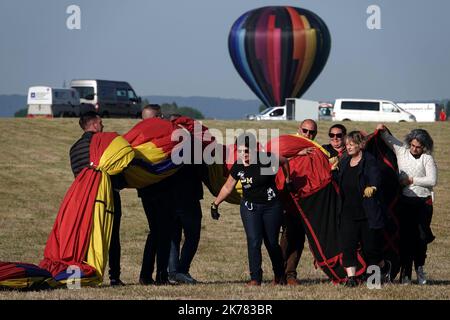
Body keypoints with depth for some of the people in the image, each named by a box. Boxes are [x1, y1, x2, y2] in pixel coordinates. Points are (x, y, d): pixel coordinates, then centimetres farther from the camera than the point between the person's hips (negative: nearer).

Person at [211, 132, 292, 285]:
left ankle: (279, 275, 29)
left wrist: (287, 180, 13)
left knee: (271, 242, 6)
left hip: (271, 206, -2)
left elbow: (284, 162, 4)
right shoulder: (238, 167, -7)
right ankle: (255, 278, -11)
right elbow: (227, 187, 6)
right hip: (249, 207, 2)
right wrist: (215, 204, 4)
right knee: (253, 241, -13)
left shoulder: (266, 160, -16)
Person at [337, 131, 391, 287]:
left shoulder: (369, 160, -7)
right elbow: (339, 183, 23)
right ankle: (351, 277, -4)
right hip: (348, 212, 5)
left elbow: (375, 176, -23)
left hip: (367, 213, -5)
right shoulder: (344, 162, 14)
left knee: (370, 247, 3)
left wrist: (372, 187, -45)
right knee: (347, 245, -7)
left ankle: (385, 266, 32)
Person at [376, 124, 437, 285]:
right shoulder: (402, 151, 6)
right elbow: (390, 140, 16)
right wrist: (383, 131, -2)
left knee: (421, 236, -1)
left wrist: (412, 180, -9)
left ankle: (419, 267, 20)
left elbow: (432, 180, -10)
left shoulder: (427, 158, -3)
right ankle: (405, 273, 1)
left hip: (423, 202, -2)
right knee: (406, 236, -2)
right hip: (405, 201, 2)